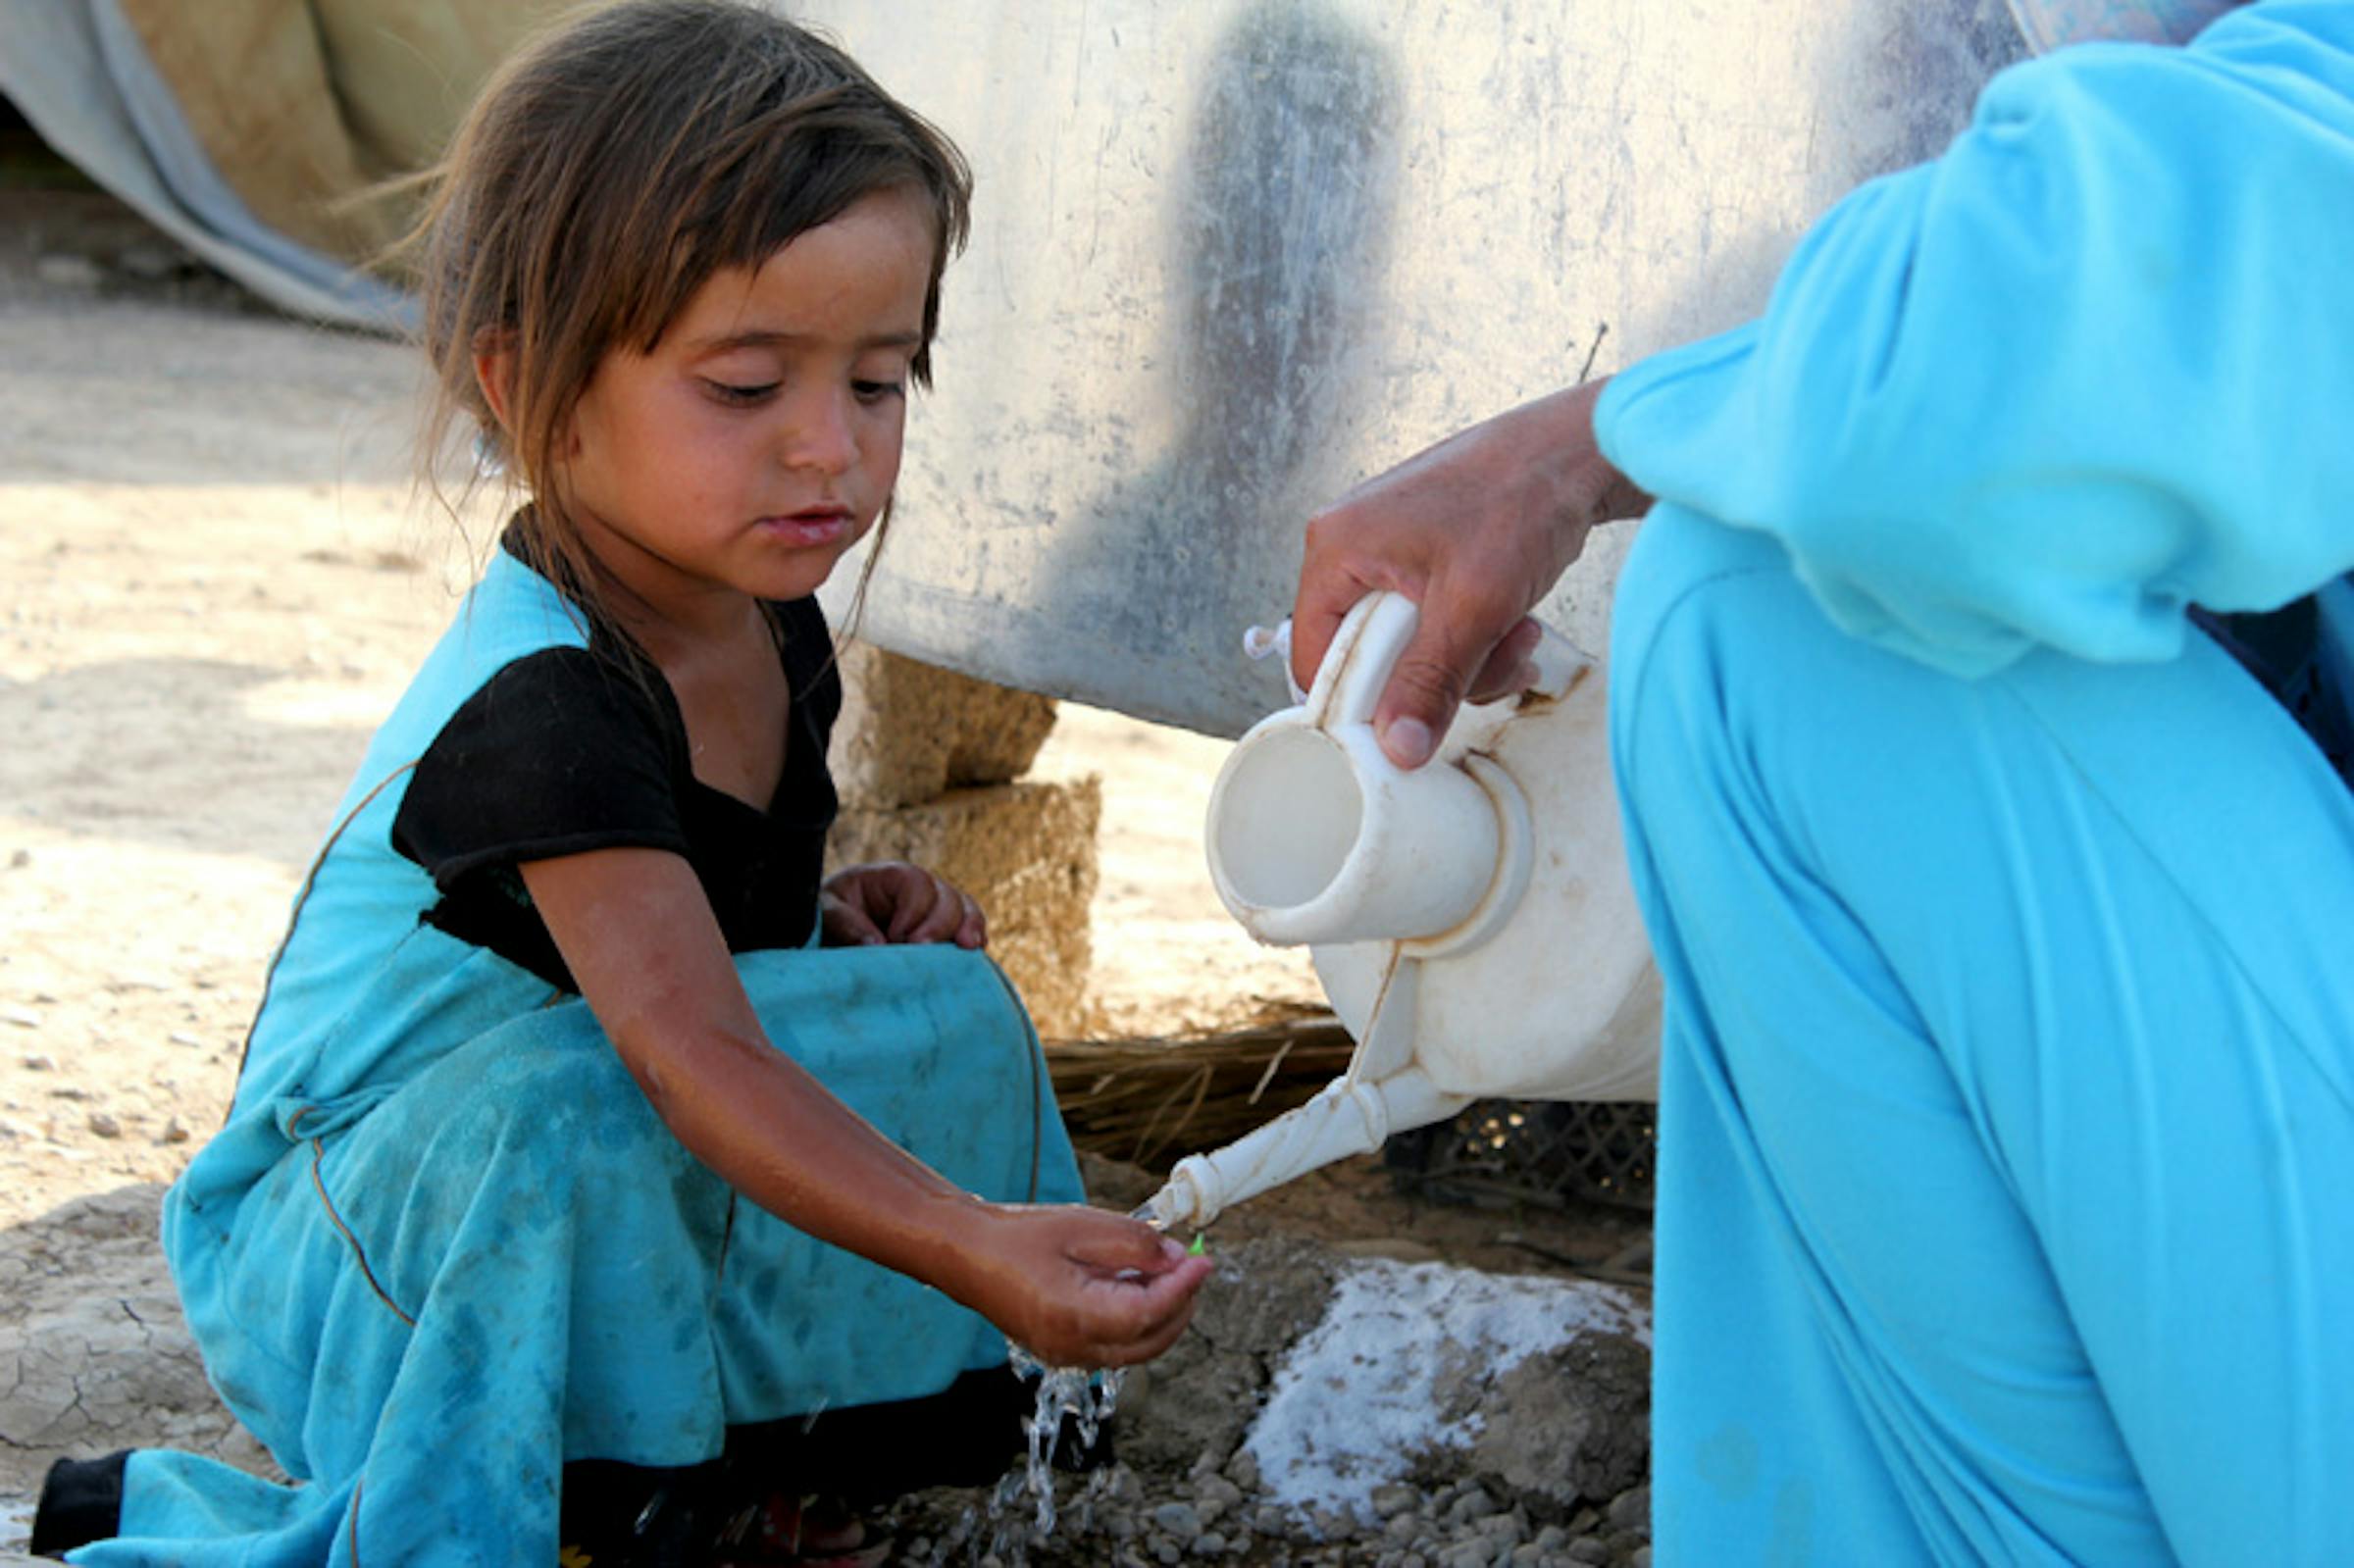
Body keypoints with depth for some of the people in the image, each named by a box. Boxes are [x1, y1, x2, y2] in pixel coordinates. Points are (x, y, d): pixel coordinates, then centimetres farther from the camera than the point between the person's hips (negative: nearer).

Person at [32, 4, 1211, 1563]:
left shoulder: (774, 637, -1)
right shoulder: (542, 707, -29)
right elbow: (688, 1048, -40)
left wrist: (845, 915, -4)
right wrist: (971, 1243, -52)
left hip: (604, 1213, 8)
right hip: (338, 1244, -8)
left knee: (943, 1013, -6)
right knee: (561, 1102, -38)